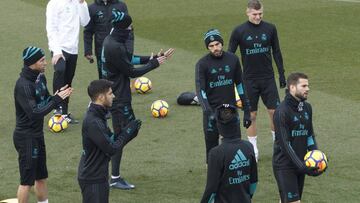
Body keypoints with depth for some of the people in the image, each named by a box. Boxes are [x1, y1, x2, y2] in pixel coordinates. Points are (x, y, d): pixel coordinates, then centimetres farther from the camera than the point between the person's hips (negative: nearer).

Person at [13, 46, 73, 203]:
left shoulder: (40, 78, 5)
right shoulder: (23, 85, -24)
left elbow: (45, 102, 14)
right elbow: (34, 112, -29)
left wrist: (58, 95, -6)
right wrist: (57, 99, -27)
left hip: (37, 135, 9)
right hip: (26, 137, -9)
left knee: (41, 177, 18)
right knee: (27, 181, -1)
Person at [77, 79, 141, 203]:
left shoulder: (98, 116, 8)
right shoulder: (92, 122, -24)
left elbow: (111, 140, 11)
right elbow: (111, 149, -23)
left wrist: (131, 132, -3)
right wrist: (128, 131, -12)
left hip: (100, 176, 10)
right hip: (92, 179, -10)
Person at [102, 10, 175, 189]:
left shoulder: (111, 40, 5)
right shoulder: (114, 47, -25)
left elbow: (129, 58, 14)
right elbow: (132, 72, -18)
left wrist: (152, 59, 6)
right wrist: (154, 64, -7)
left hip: (116, 93, 10)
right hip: (119, 98, -10)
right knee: (121, 134, -2)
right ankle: (115, 178, 6)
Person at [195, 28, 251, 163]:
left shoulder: (232, 59, 2)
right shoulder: (202, 64, -8)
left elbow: (240, 85, 10)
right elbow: (200, 90, -15)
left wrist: (247, 110, 8)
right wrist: (208, 111, -30)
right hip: (212, 111, -2)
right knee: (212, 147, 5)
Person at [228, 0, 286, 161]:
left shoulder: (270, 29, -1)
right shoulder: (239, 31, -7)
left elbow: (276, 52, 9)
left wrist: (282, 74, 9)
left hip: (268, 78, 1)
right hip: (250, 80, -1)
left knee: (274, 111, -1)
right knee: (251, 115, 4)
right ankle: (253, 150, 13)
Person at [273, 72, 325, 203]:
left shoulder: (307, 108, 8)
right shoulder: (282, 111, -16)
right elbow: (284, 144, -19)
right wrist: (302, 167, -22)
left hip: (300, 164, 7)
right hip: (285, 165, -7)